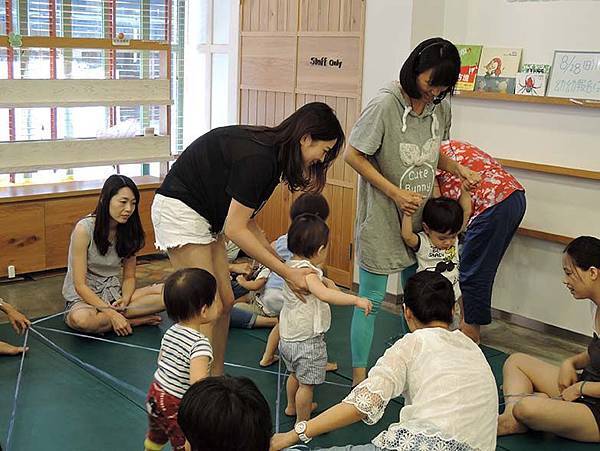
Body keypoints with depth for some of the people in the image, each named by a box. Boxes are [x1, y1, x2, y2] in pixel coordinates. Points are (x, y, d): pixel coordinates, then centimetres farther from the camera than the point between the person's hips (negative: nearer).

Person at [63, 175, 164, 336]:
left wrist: (125, 299, -17)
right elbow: (80, 285, -18)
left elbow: (129, 277, 6)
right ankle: (136, 320, -20)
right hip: (83, 298, -4)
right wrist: (111, 313, -27)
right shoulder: (84, 229, -17)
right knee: (80, 319, -41)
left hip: (113, 295, 4)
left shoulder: (128, 231, 0)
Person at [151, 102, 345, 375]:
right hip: (180, 209, -10)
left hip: (206, 216, 10)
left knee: (225, 301, 8)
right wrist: (287, 273, -21)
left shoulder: (272, 153, 3)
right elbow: (235, 230, -24)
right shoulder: (258, 158, -26)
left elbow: (247, 221, 6)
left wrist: (282, 265, 1)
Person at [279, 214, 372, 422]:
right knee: (307, 384, 8)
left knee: (295, 374, 30)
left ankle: (292, 406, 50)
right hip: (307, 341, -9)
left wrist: (326, 282, 8)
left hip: (288, 336, 10)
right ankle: (303, 422, 22)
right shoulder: (306, 272, -27)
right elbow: (324, 294, -44)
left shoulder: (292, 265, 2)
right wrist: (356, 300, -43)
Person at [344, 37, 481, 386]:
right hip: (382, 216, -6)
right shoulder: (385, 105, -18)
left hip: (420, 215, 7)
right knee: (372, 298, 2)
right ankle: (359, 375, 16)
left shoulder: (441, 107, 3)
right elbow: (353, 155, -15)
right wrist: (395, 193, -19)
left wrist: (458, 169, -1)